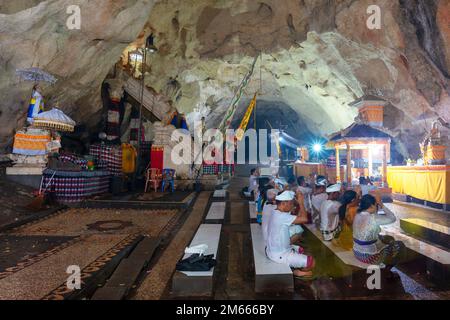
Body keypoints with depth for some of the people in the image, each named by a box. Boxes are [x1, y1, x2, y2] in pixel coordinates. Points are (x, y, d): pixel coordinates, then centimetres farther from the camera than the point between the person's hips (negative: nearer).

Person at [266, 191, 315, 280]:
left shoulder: (276, 213, 3)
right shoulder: (281, 216, -28)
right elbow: (304, 219, -30)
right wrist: (301, 203, -19)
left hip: (274, 250, 10)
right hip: (279, 255, -10)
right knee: (311, 262, -3)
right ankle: (298, 272, 20)